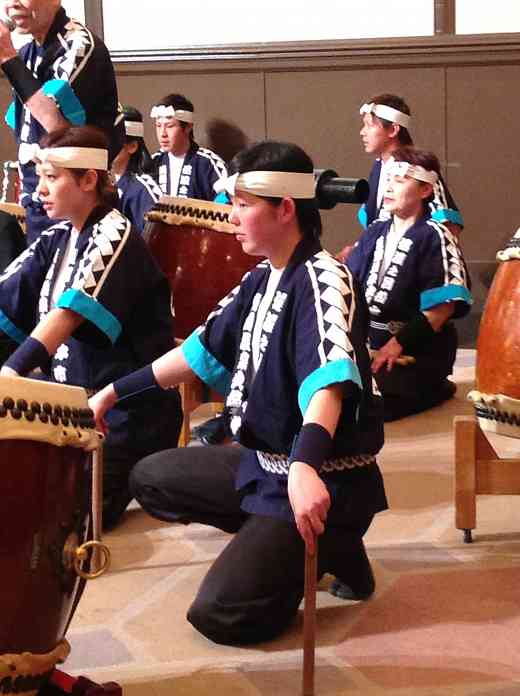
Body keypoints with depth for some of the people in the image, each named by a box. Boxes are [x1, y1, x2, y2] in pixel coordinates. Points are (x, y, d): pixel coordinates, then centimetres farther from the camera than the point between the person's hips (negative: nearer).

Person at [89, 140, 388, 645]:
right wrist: (114, 392, 14)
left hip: (326, 480, -9)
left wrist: (304, 467, -58)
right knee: (151, 480, 19)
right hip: (264, 463, 9)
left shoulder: (322, 280, -22)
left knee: (219, 614, -16)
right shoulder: (261, 279, 7)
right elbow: (203, 349, 16)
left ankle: (333, 547, 5)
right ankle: (277, 543, 12)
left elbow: (329, 376, -40)